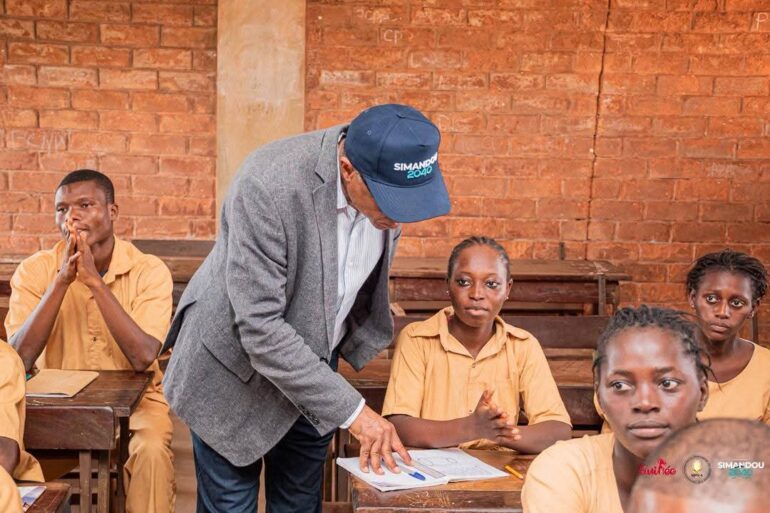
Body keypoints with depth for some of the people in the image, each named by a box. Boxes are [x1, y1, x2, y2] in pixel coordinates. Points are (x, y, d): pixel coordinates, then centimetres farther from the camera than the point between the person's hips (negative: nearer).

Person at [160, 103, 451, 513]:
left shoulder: (388, 180, -14)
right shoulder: (268, 186, -33)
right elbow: (260, 329, -31)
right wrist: (351, 411, -29)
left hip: (311, 363, 5)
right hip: (236, 373, -5)